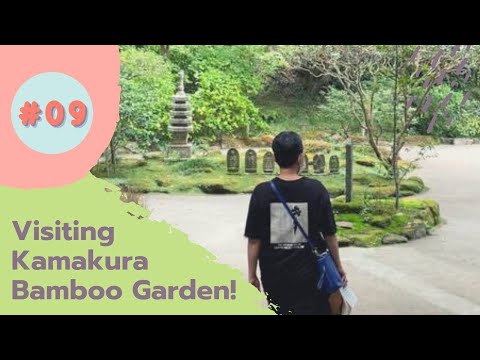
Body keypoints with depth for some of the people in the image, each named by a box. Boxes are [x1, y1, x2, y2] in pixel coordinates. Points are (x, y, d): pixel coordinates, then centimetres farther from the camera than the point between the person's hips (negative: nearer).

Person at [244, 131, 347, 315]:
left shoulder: (262, 192, -9)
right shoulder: (316, 189, -9)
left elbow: (254, 239, -6)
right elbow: (329, 234, -3)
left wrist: (252, 275, 4)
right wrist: (338, 266, 10)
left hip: (274, 275, 1)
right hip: (310, 273, -1)